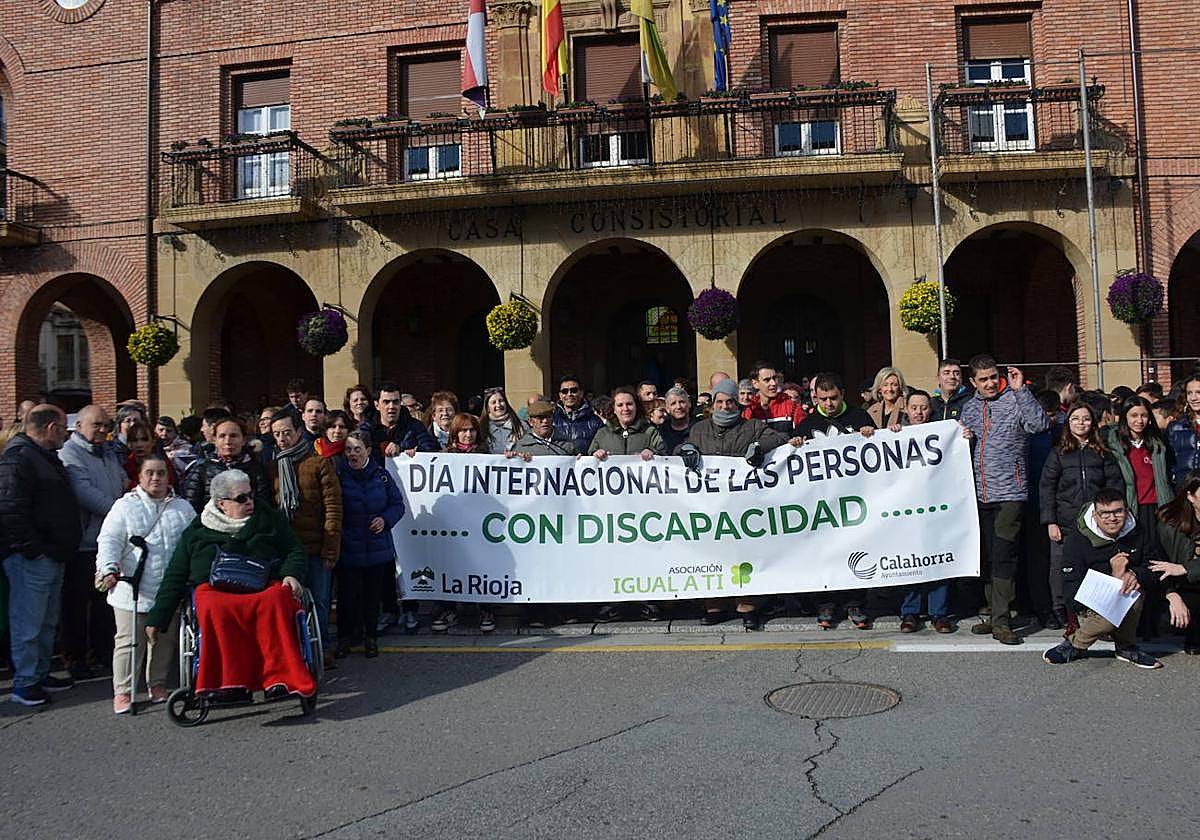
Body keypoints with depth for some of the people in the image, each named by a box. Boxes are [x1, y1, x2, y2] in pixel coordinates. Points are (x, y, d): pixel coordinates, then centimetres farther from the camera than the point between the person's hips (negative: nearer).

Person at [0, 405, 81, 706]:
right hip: (30, 558, -10)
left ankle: (41, 674, 28)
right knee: (28, 623, -1)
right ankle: (25, 683, 8)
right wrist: (33, 549, -20)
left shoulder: (47, 456, 17)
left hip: (52, 556, 10)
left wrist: (63, 549, 18)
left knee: (47, 622, 18)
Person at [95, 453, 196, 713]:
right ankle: (123, 691, 12)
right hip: (133, 590, -3)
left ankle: (158, 684, 26)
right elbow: (109, 541, -5)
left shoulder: (183, 508, 11)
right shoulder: (125, 506, 2)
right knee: (129, 641, 0)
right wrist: (109, 569, -21)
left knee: (165, 640, 10)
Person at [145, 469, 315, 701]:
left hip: (264, 586, 0)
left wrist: (292, 575, -2)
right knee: (215, 609, -37)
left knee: (275, 601, -38)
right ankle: (233, 683, -36)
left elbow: (295, 552, 21)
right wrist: (157, 619, 15)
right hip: (214, 589, 1)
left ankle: (280, 679, -40)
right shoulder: (195, 533, 20)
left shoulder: (270, 519, 21)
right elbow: (174, 578, 21)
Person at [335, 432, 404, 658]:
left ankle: (370, 636, 25)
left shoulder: (380, 475, 2)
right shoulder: (338, 475, -4)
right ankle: (345, 636, 19)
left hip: (377, 548, 2)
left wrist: (385, 519, -10)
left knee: (373, 594, 11)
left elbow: (397, 503, 8)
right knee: (347, 593, 1)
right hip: (347, 547, -2)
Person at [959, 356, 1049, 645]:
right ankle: (996, 614, 20)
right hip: (980, 494, 6)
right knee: (986, 557, 10)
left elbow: (1039, 424, -20)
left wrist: (1020, 389, -20)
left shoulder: (1014, 400, -2)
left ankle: (1001, 621, -6)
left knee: (1003, 557, -9)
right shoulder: (969, 407, 14)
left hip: (1010, 493, -6)